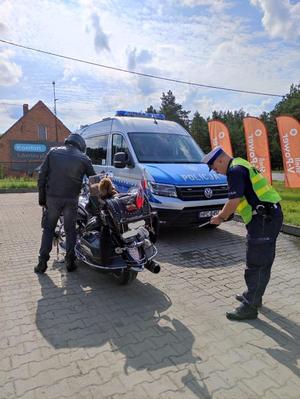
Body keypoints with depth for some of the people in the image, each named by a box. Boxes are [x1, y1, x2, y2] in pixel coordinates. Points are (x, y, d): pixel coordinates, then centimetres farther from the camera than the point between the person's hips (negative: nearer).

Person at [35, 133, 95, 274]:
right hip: (71, 199, -1)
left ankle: (42, 262, 12)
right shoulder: (83, 158, 2)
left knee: (48, 229, 12)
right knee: (70, 230, 11)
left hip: (52, 197, 1)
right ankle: (70, 262, 14)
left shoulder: (53, 152, 5)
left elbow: (42, 175, 2)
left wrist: (42, 197, 6)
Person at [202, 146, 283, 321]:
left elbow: (234, 202, -19)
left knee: (256, 265, -2)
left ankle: (250, 307, 8)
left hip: (264, 219, -11)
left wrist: (220, 217, -4)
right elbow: (236, 199, 23)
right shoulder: (241, 165, 18)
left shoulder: (235, 170, -14)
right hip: (271, 215, 11)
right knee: (263, 262, 20)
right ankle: (254, 296, 34)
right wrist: (222, 215, 19)